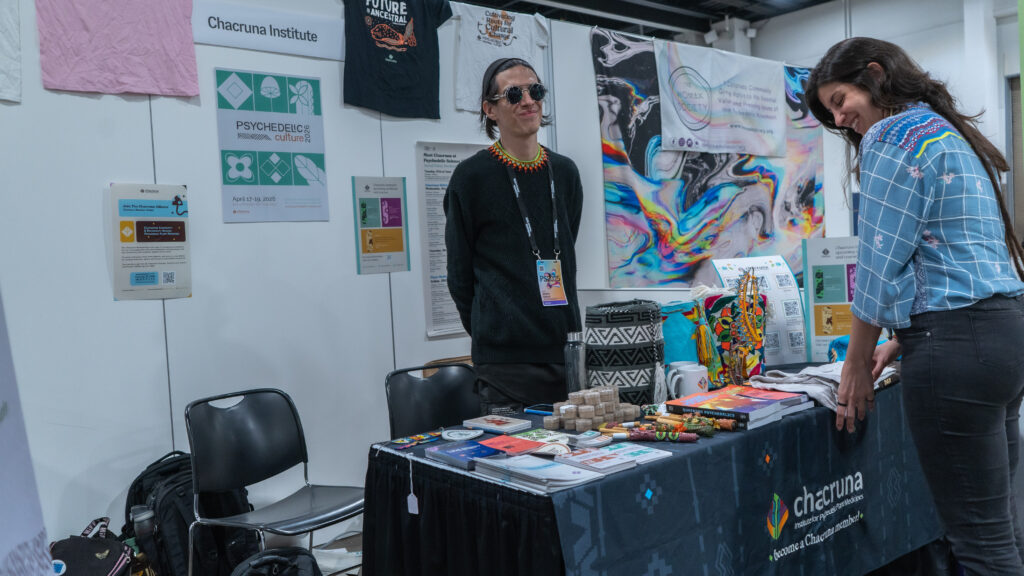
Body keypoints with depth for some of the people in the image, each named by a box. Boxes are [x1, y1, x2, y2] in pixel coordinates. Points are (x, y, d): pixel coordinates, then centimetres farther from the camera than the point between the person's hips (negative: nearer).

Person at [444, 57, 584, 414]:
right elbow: (460, 273, 1)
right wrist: (489, 331, 4)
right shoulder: (472, 177, -4)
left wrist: (563, 324, 15)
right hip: (505, 358, -5)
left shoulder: (565, 172, 12)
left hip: (566, 348, 5)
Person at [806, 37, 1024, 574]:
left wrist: (857, 364, 0)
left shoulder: (893, 135, -7)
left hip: (958, 346, -10)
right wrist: (900, 341, 19)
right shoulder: (954, 133, 22)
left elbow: (880, 263, -10)